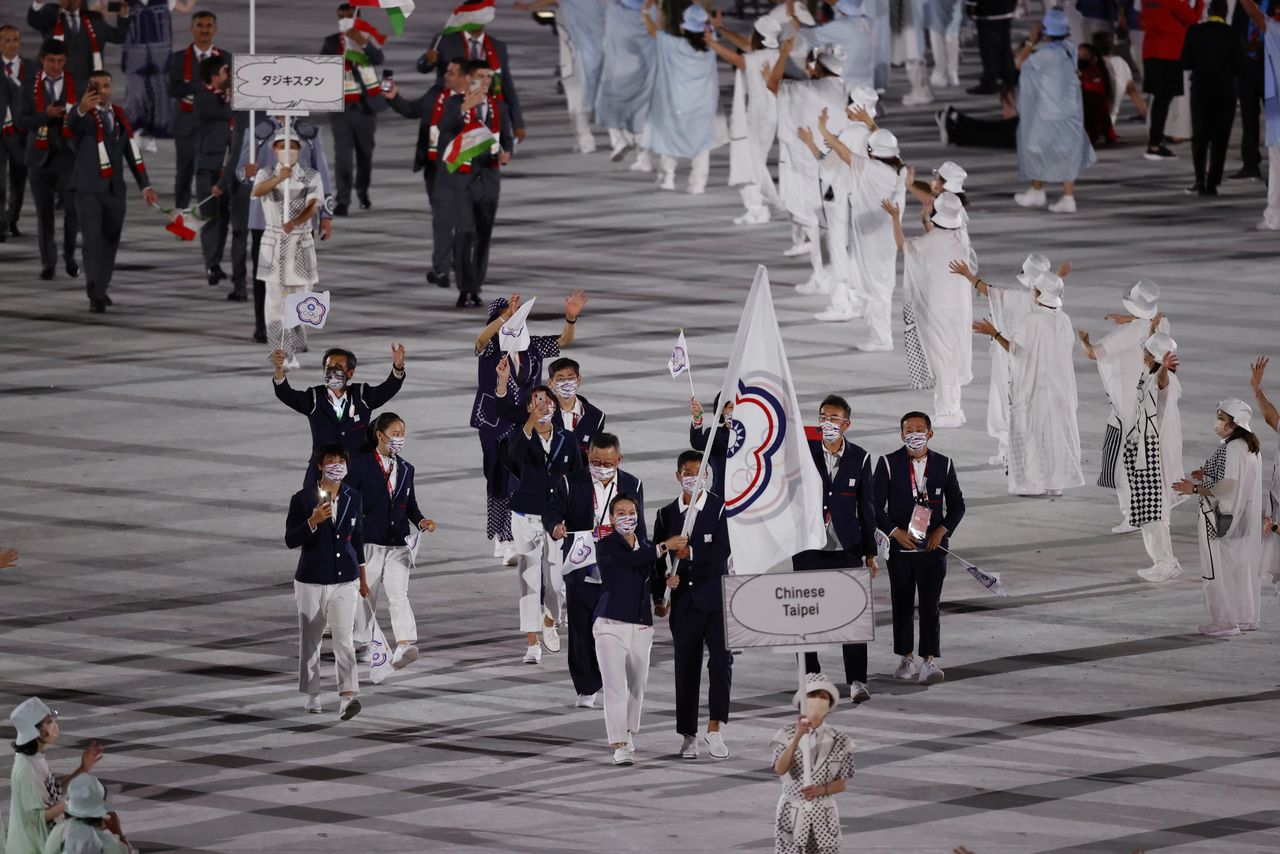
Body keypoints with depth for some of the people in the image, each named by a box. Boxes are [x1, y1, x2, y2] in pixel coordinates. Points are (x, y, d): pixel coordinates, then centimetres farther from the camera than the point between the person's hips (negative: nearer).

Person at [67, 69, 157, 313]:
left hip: (115, 189, 5)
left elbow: (133, 153, 16)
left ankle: (99, 290, 24)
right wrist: (82, 109, -55)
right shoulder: (84, 116, -5)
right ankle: (95, 292, -21)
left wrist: (145, 185, 11)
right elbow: (71, 123, -31)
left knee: (111, 240, 11)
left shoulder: (120, 116, 12)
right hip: (88, 188, -5)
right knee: (93, 239, -14)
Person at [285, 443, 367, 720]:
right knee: (310, 639, 10)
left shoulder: (353, 499, 4)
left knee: (343, 638, -13)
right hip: (311, 581, -1)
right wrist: (313, 521, -27)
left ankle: (348, 697, -22)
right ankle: (312, 695, 26)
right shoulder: (303, 498, -7)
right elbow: (290, 540, -10)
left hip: (345, 581, 1)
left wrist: (362, 577, 20)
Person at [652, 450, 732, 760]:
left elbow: (723, 550, -12)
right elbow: (658, 558, 7)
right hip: (684, 602, 2)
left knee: (721, 660, -13)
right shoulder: (667, 514, 7)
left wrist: (693, 554, -25)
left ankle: (715, 729, -11)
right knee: (686, 668, 4)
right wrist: (659, 597, -4)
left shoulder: (719, 509, -1)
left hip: (715, 598, -2)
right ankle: (688, 736, 10)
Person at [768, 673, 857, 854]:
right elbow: (780, 769, -21)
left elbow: (842, 784, 2)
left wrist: (821, 789, -20)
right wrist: (798, 737, -32)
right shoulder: (787, 735, -5)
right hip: (793, 812, -2)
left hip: (824, 815, 2)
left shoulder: (839, 741, -1)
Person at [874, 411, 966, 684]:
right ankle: (907, 659, 21)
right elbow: (876, 507, -2)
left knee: (930, 605, -9)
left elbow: (957, 505, 9)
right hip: (900, 547, 0)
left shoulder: (943, 465, 4)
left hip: (932, 547, 0)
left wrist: (942, 530, -7)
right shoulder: (888, 464, -1)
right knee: (902, 606, 8)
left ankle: (929, 662, -12)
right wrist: (895, 532, -15)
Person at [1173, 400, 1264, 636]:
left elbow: (1227, 487, -26)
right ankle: (1247, 618, 24)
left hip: (1224, 519, -10)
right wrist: (1208, 476, 16)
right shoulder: (1251, 446, 8)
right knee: (1243, 567, 16)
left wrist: (1196, 489, -20)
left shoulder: (1230, 450, -22)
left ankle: (1226, 621, 2)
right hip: (1246, 518, 10)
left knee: (1222, 569, -2)